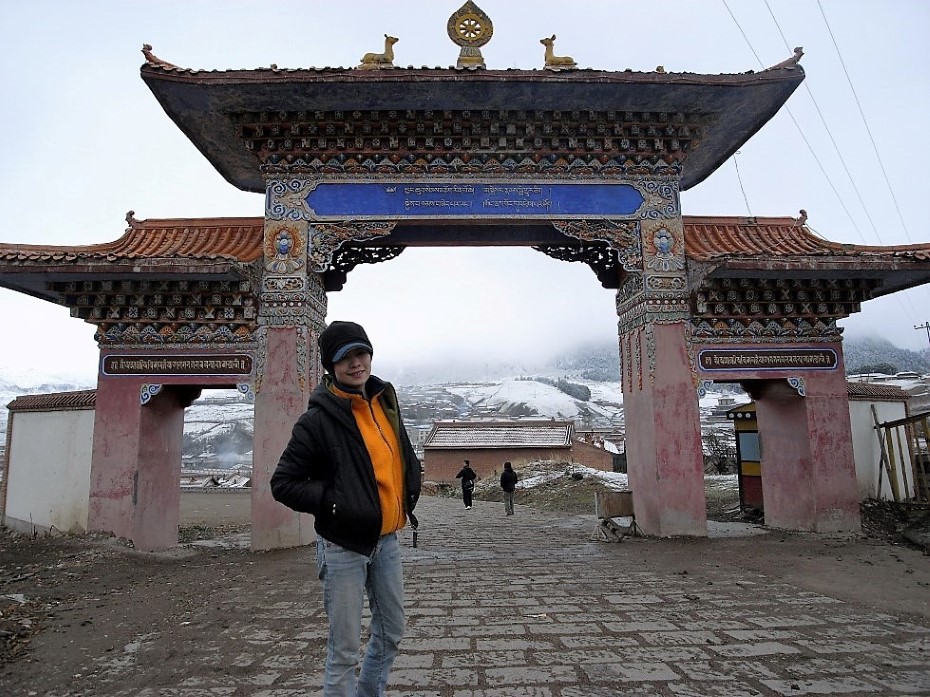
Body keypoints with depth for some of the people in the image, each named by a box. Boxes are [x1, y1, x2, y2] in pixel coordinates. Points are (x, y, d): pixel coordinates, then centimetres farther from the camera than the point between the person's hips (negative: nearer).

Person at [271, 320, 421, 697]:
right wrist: (332, 502, -21)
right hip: (344, 545, -6)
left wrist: (409, 497, 7)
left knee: (391, 632, 20)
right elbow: (283, 483, -11)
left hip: (387, 539, 7)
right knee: (345, 648, 3)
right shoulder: (318, 419, -15)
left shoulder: (385, 403, 4)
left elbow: (406, 458, 19)